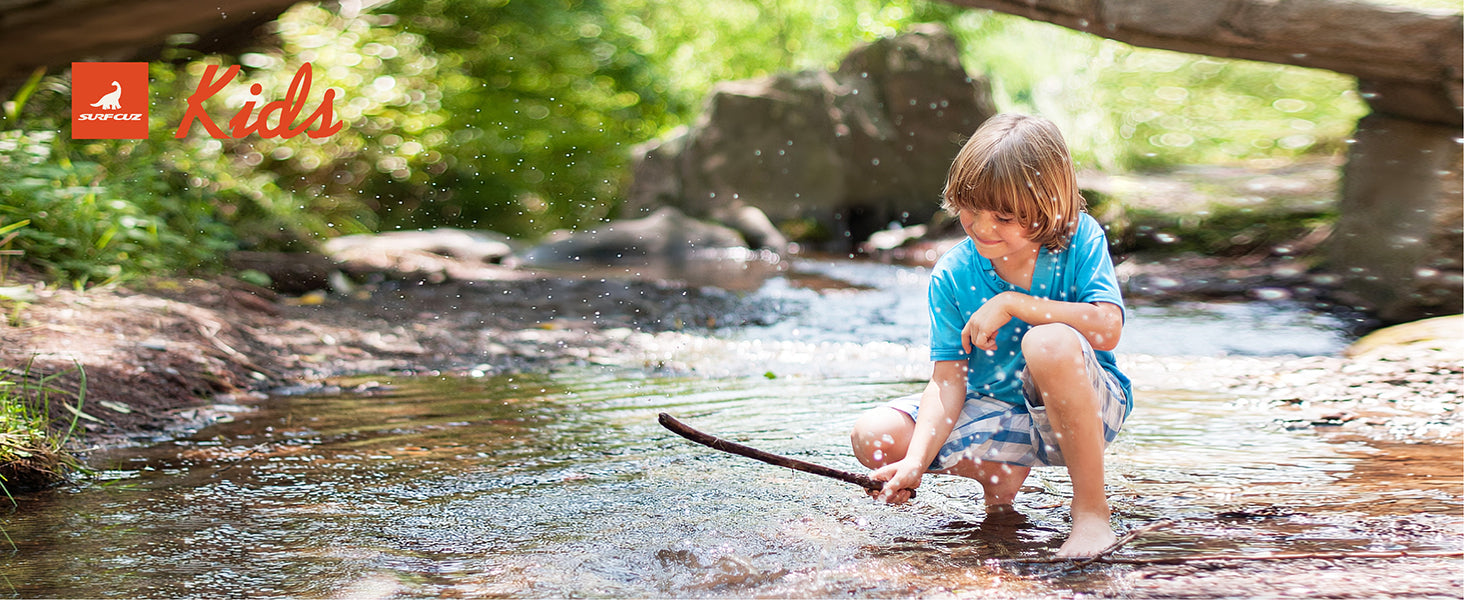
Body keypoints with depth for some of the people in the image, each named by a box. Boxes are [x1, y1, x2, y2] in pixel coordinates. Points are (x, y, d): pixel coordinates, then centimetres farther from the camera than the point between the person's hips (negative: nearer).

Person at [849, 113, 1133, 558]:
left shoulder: (1080, 238, -13)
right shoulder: (952, 275, -8)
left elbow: (1107, 328, -27)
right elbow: (948, 380, -12)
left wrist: (1011, 304, -25)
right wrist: (916, 463, -27)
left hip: (1086, 411, -4)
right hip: (997, 413, 4)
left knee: (1049, 342, -38)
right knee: (872, 436, -14)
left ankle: (1091, 509, -25)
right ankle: (1002, 472, 10)